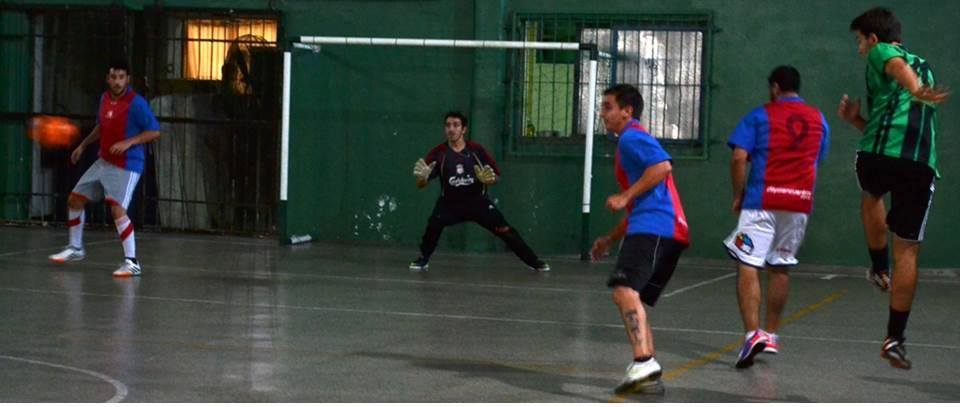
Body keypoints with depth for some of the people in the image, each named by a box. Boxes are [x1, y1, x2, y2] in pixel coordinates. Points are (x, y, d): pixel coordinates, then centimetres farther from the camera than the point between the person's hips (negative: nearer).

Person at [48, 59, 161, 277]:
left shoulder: (136, 103, -17)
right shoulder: (104, 98, 6)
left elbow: (155, 131, -17)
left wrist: (128, 142, -26)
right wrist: (83, 145, 20)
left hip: (126, 166, -8)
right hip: (104, 162, 8)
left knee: (117, 209, -22)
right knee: (74, 199, 13)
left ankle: (132, 262, -16)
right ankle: (75, 248, 32)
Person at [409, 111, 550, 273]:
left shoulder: (477, 150, -10)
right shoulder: (438, 153, -11)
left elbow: (497, 176, -3)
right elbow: (421, 185, -15)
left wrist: (489, 179, -27)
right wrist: (422, 177, -39)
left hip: (478, 201, 0)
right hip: (449, 203, 0)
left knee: (504, 230, -7)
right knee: (433, 225, -25)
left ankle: (534, 261, 5)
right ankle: (423, 259, 0)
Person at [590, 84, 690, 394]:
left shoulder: (632, 137, 0)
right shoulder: (632, 142, 31)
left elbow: (663, 166, -20)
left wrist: (625, 197, -17)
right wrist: (611, 238, 35)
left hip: (653, 228, -11)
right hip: (669, 232, 11)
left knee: (624, 290, -25)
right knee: (633, 298, 15)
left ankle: (644, 362, -40)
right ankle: (648, 376, 12)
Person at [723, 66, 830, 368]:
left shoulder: (760, 116, 0)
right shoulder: (818, 120, 13)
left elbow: (739, 157, -8)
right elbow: (818, 161, 19)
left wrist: (738, 195, 1)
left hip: (762, 200, -4)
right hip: (800, 203, 5)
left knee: (748, 267, -6)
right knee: (780, 268, 16)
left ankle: (753, 332, -21)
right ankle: (771, 334, 22)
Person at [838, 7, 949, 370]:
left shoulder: (881, 52, 11)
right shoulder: (923, 66, 33)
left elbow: (898, 67, -17)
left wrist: (916, 92, -37)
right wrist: (856, 120, 28)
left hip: (877, 157, -4)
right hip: (921, 164, 4)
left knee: (871, 195, 34)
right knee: (907, 251, 8)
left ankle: (879, 269, 33)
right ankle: (895, 338, 7)